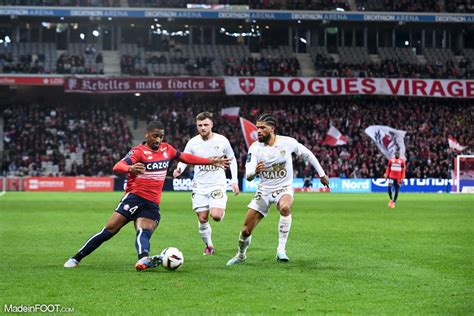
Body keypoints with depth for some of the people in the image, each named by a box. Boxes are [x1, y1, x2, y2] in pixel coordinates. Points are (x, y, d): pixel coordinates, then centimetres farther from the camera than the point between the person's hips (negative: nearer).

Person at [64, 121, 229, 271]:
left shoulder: (166, 149, 11)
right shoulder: (138, 152, -9)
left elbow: (185, 157, 26)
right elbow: (118, 166, -24)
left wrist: (211, 161, 27)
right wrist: (131, 168, -48)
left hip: (152, 205, 4)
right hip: (134, 198, -4)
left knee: (144, 233, -22)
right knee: (108, 231, -10)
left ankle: (143, 260, -50)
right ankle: (76, 259, -2)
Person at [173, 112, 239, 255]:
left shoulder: (222, 141, -4)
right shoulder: (192, 143, -3)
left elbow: (232, 159, 8)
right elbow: (184, 160, 4)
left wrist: (234, 180, 2)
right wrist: (179, 169, -20)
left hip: (218, 184, -2)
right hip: (200, 185, 2)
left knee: (216, 216, -19)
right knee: (202, 219, 1)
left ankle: (221, 210, 17)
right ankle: (209, 245, 22)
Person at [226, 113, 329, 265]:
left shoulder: (288, 142, -12)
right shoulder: (255, 148, -10)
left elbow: (307, 154, 6)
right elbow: (248, 176, -17)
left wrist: (322, 174, 11)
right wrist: (255, 171, -41)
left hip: (284, 188, -2)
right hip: (264, 190, 2)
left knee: (285, 207, -39)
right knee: (246, 230, 2)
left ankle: (281, 249, -29)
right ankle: (241, 255, 33)